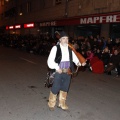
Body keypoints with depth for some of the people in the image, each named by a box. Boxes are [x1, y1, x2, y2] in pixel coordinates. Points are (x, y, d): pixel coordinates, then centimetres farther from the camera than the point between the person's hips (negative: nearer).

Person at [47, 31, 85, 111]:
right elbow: (50, 60, -14)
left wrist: (78, 62, -4)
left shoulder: (70, 49, 5)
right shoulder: (56, 48, -10)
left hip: (68, 72, 5)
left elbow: (74, 57, 16)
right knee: (55, 88, 4)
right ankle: (51, 104, 29)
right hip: (58, 72, -5)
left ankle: (62, 104, 37)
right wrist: (57, 67, -24)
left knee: (65, 88, 16)